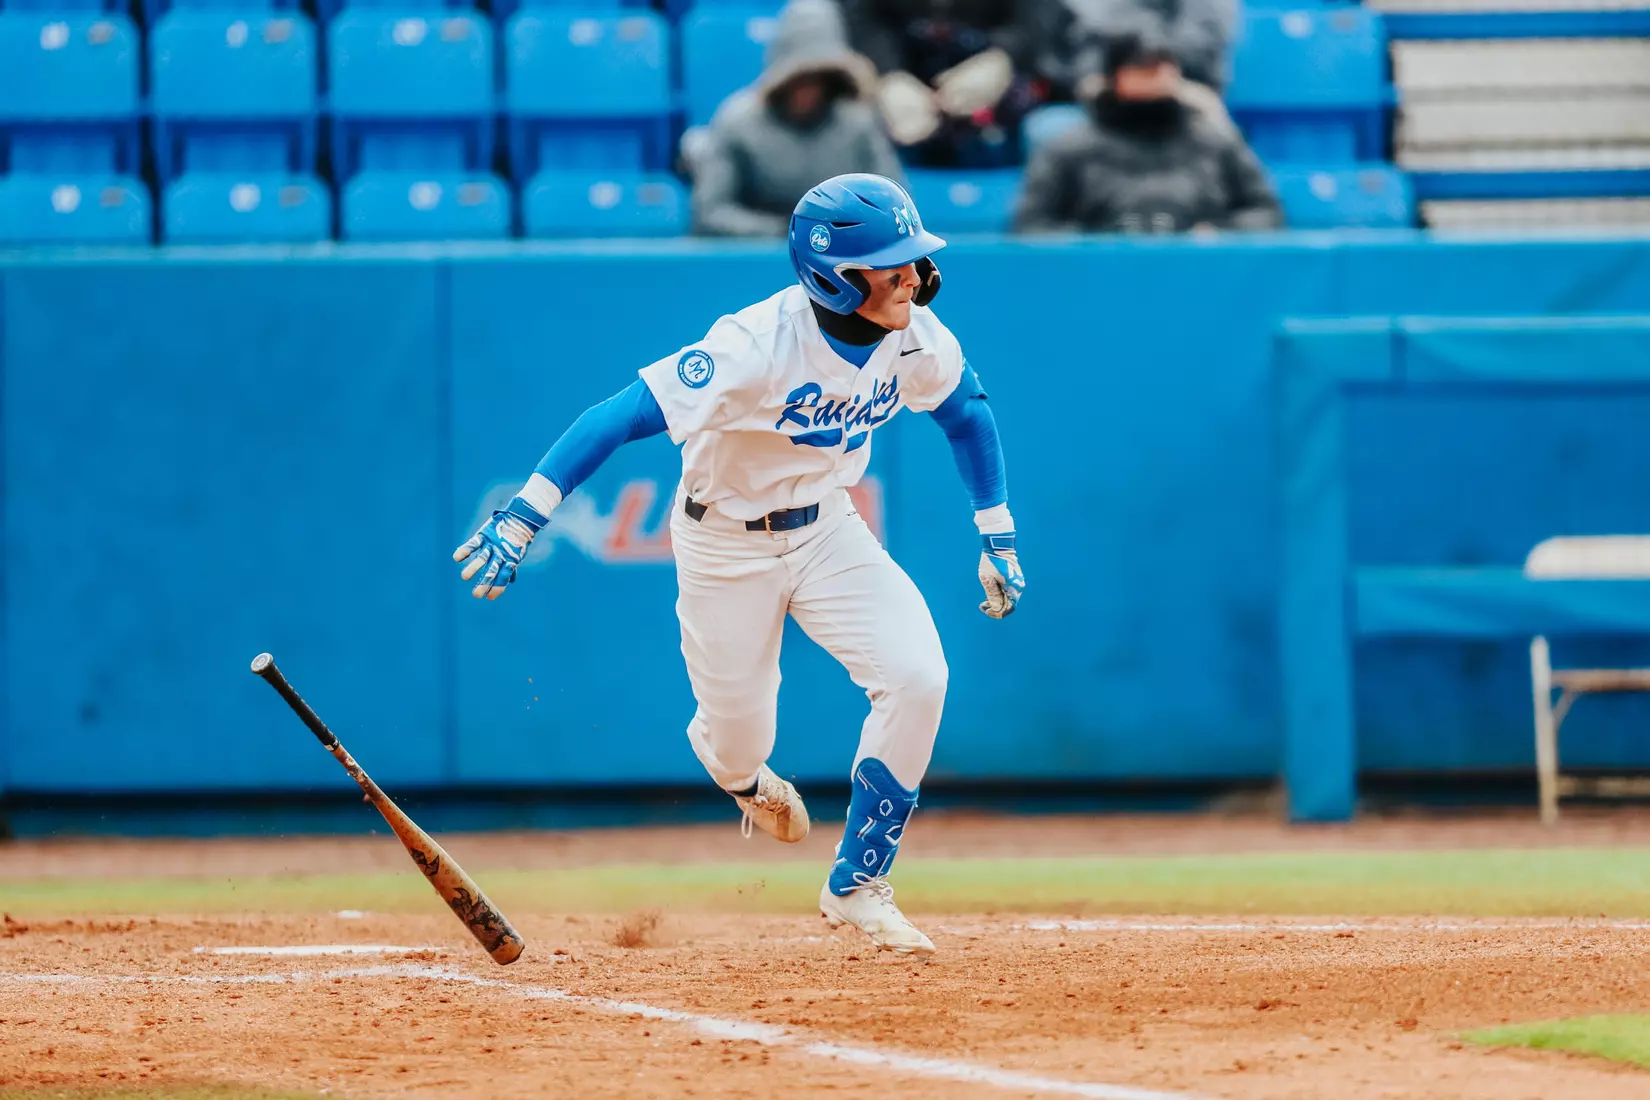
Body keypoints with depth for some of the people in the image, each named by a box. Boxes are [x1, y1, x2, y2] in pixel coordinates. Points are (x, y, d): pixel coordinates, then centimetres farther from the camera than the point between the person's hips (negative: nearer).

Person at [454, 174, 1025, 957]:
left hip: (826, 526, 4)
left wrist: (997, 537, 8)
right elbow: (626, 415, -38)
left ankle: (856, 887, -4)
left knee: (915, 675, -18)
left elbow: (965, 411, 7)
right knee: (738, 739, 7)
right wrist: (522, 516, -45)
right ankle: (743, 775, 50)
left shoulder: (914, 337, -15)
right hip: (727, 540, -4)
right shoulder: (758, 347, -34)